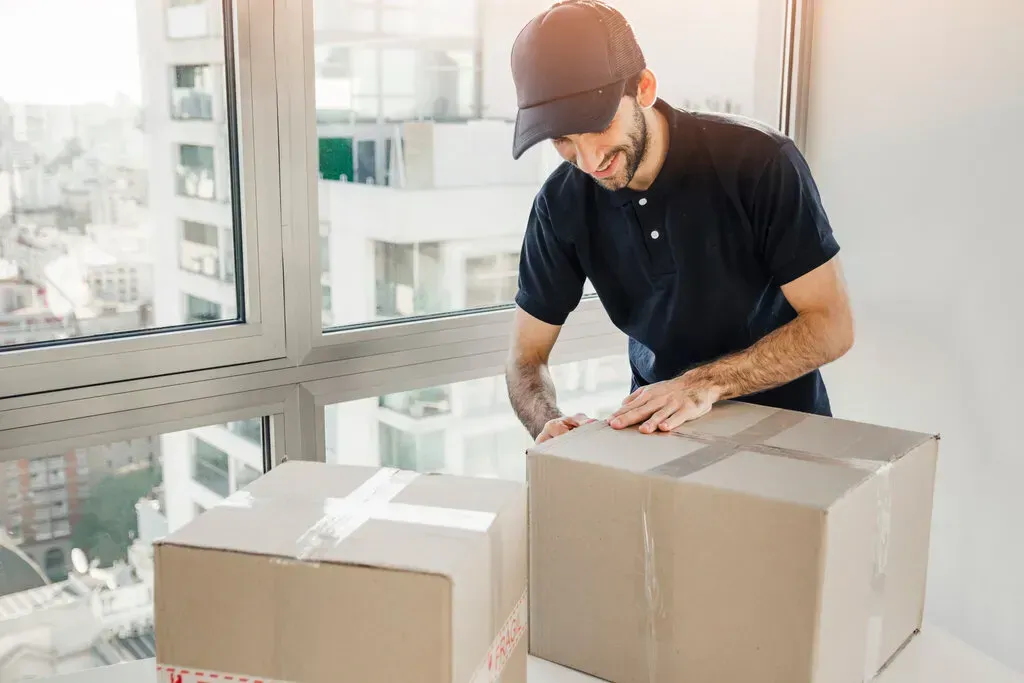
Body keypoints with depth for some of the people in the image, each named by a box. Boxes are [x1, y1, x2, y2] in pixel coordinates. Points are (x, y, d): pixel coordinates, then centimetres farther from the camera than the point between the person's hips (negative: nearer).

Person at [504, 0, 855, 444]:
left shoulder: (760, 161, -20)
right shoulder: (562, 204, -11)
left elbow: (831, 325, -18)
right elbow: (526, 357, -4)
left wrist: (706, 383, -31)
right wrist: (547, 424, -26)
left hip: (781, 424, -1)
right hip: (658, 426, 2)